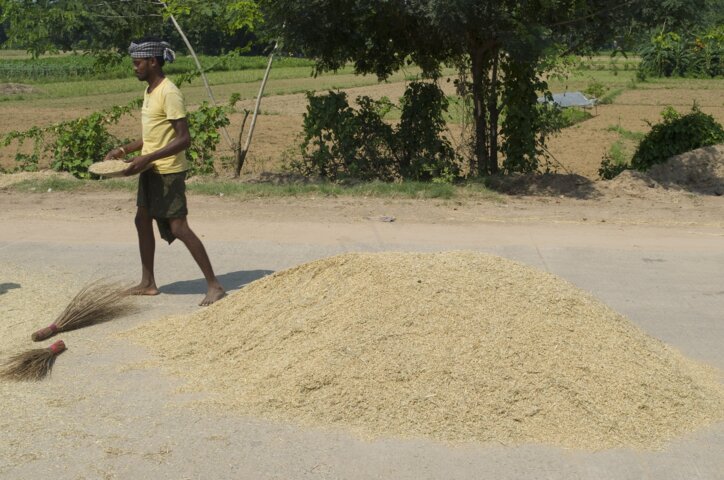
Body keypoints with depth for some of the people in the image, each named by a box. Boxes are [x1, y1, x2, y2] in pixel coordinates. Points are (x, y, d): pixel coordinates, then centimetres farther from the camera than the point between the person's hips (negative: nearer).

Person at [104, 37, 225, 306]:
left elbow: (184, 139, -24)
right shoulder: (149, 91, 12)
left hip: (168, 171, -10)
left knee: (178, 228, -11)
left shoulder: (169, 93, -18)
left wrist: (147, 158, -28)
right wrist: (124, 150, 12)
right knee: (142, 221, 14)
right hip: (150, 171, 10)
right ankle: (148, 283, 26)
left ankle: (214, 286, -7)